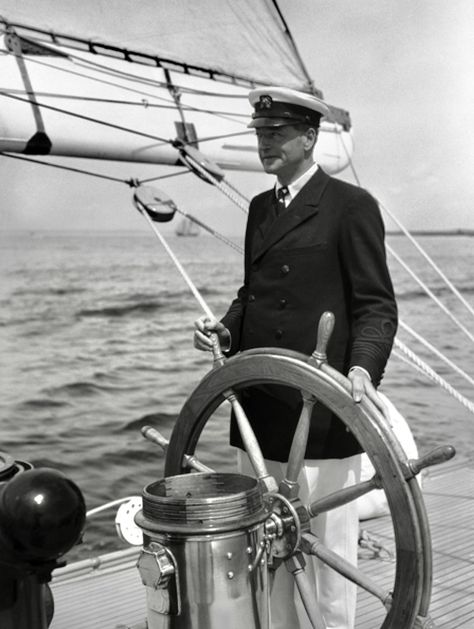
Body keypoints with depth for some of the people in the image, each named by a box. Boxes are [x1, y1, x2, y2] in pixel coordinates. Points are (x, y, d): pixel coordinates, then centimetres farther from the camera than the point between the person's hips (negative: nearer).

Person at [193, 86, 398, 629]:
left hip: (321, 415, -7)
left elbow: (376, 304, -9)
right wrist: (226, 327, 3)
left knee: (326, 551, 4)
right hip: (259, 408, 7)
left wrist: (362, 367, -25)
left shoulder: (351, 206, -5)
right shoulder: (260, 207, 16)